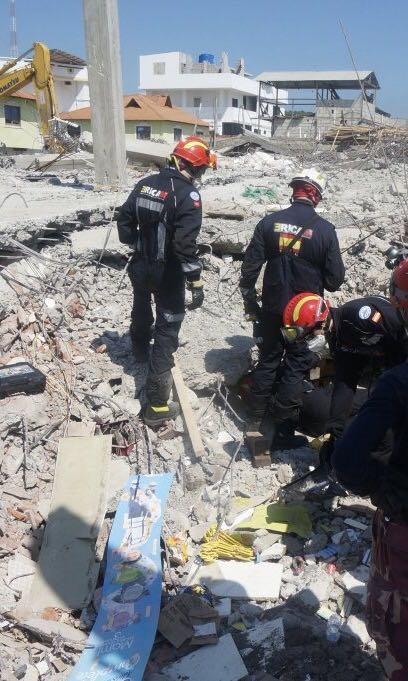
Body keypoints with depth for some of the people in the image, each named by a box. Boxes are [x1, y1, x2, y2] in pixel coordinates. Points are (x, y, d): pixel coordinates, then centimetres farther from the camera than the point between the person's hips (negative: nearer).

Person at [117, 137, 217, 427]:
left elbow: (124, 220, 10)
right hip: (167, 274, -7)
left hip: (140, 267, 7)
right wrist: (196, 283, -23)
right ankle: (157, 405, -1)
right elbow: (186, 244, -27)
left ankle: (140, 349, 64)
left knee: (141, 311, 33)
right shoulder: (187, 194, -19)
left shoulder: (146, 183, 2)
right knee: (167, 330, -2)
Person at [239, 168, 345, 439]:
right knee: (297, 361, 13)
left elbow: (250, 267, -4)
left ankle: (257, 414, 25)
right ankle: (282, 417, 21)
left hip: (272, 307, 2)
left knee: (268, 359, 17)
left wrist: (250, 304, 7)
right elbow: (335, 279, -8)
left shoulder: (270, 222, -6)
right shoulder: (325, 229, -12)